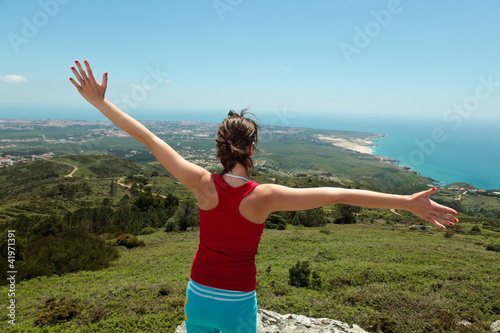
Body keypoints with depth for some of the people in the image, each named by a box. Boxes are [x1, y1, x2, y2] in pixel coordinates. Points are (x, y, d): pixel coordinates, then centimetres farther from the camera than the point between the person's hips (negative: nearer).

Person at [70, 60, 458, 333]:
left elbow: (149, 139, -15)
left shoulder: (203, 184, -19)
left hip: (199, 296, 3)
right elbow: (338, 194, -29)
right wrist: (406, 202, -27)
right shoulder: (263, 197, -25)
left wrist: (101, 102, -8)